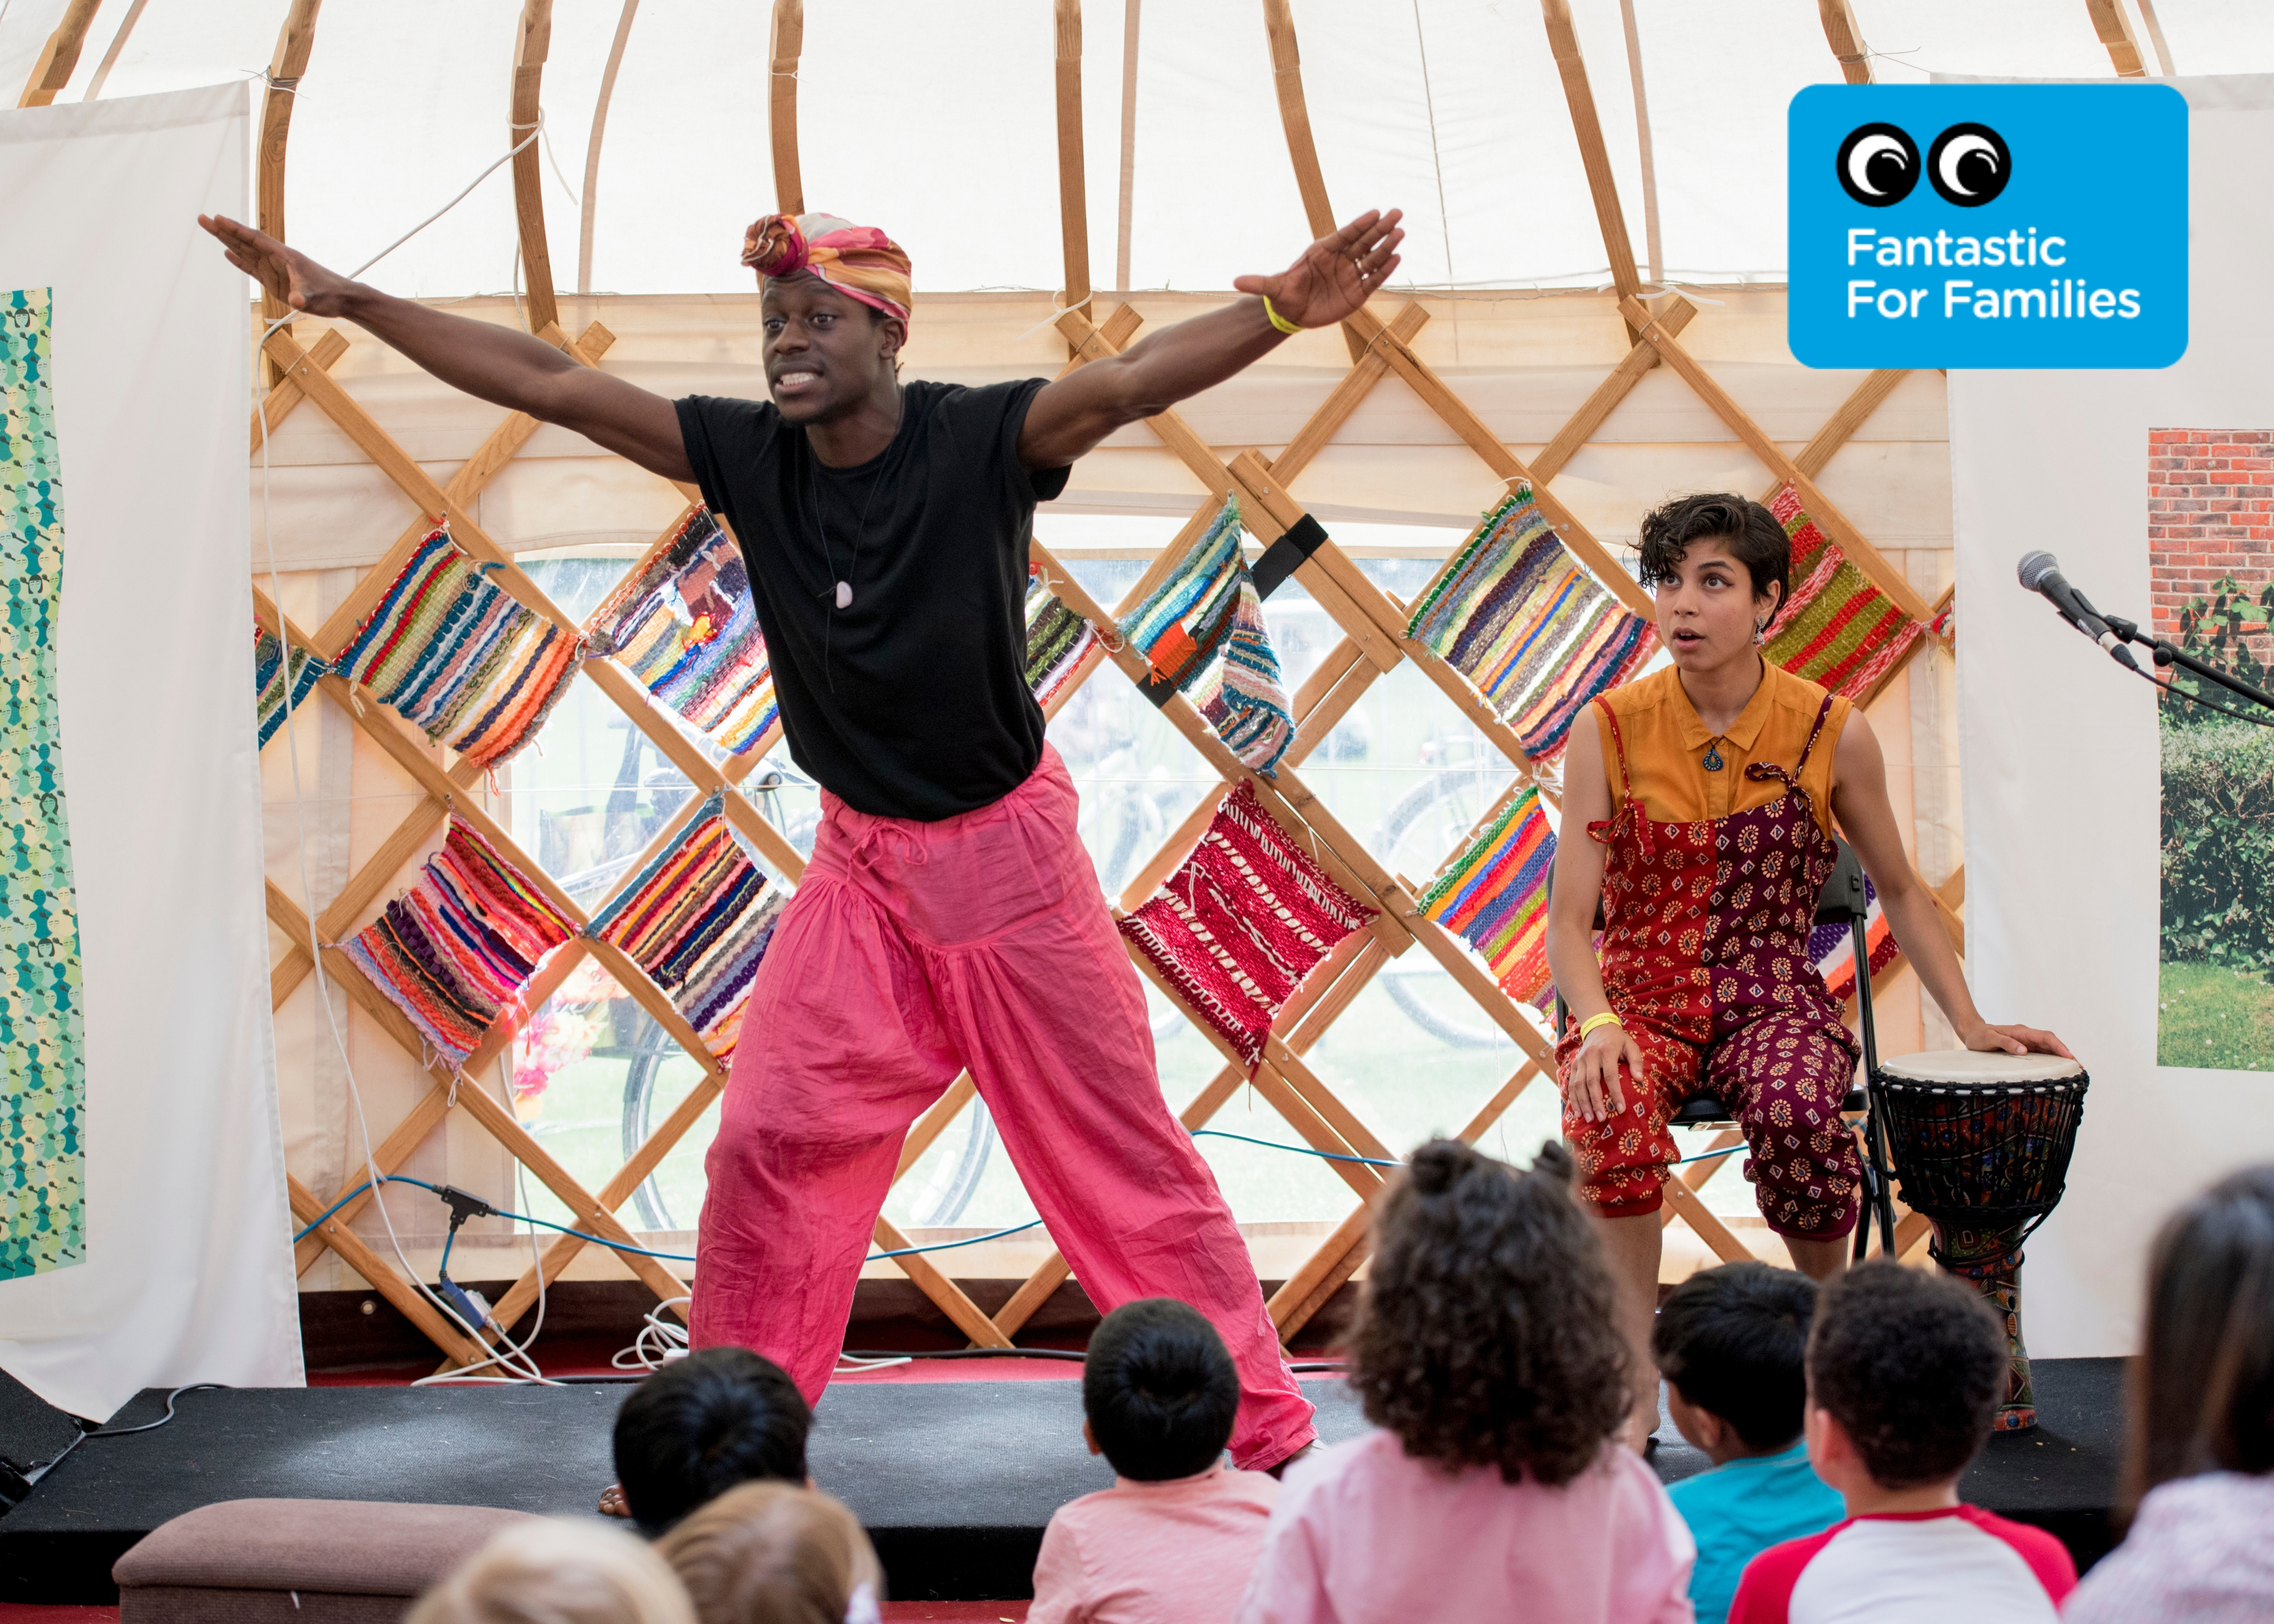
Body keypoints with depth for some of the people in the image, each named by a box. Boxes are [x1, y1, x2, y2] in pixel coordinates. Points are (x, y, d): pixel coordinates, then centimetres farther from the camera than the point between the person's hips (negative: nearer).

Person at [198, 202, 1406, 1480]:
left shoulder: (980, 441, -18)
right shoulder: (748, 455, -6)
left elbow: (1138, 379, -34)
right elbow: (547, 383, -5)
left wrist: (1283, 312, -53)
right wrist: (343, 299, -6)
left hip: (1004, 850, -4)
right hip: (860, 862, 4)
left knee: (1126, 1155, 0)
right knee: (768, 1146, 3)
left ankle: (1268, 1437, 11)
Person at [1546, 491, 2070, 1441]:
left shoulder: (1831, 735, 0)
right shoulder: (1610, 736, -2)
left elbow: (1898, 891, 13)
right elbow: (1570, 919, -5)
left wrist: (1971, 1025, 6)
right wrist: (1598, 1023, -24)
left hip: (1774, 1001, 0)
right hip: (1642, 998, 0)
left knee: (1794, 1108, -35)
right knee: (1611, 1107, -36)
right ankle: (1635, 1387, -26)